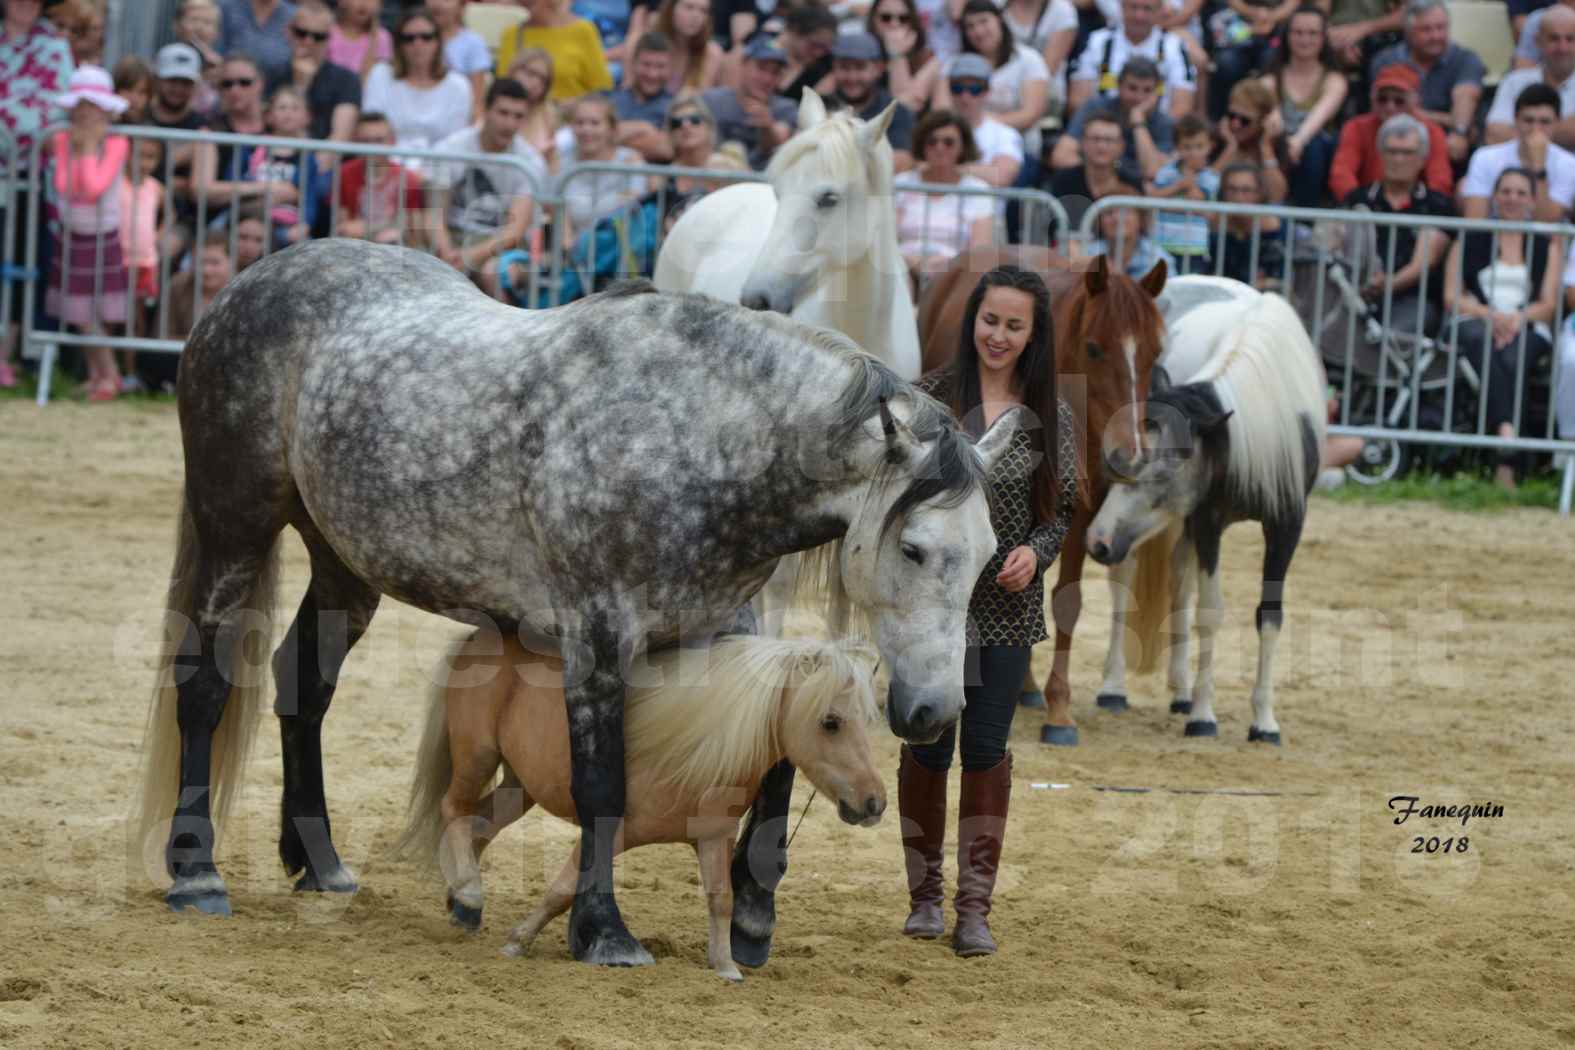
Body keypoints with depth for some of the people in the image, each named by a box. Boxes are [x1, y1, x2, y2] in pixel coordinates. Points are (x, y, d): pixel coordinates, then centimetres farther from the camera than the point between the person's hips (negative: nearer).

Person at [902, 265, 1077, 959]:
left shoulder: (1050, 417, 4)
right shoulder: (928, 398, -1)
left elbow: (1064, 508, 9)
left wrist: (1037, 551, -9)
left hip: (1006, 608, 1)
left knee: (986, 750, 1)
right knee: (926, 746, 4)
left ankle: (974, 909, 7)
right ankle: (924, 895, 19)